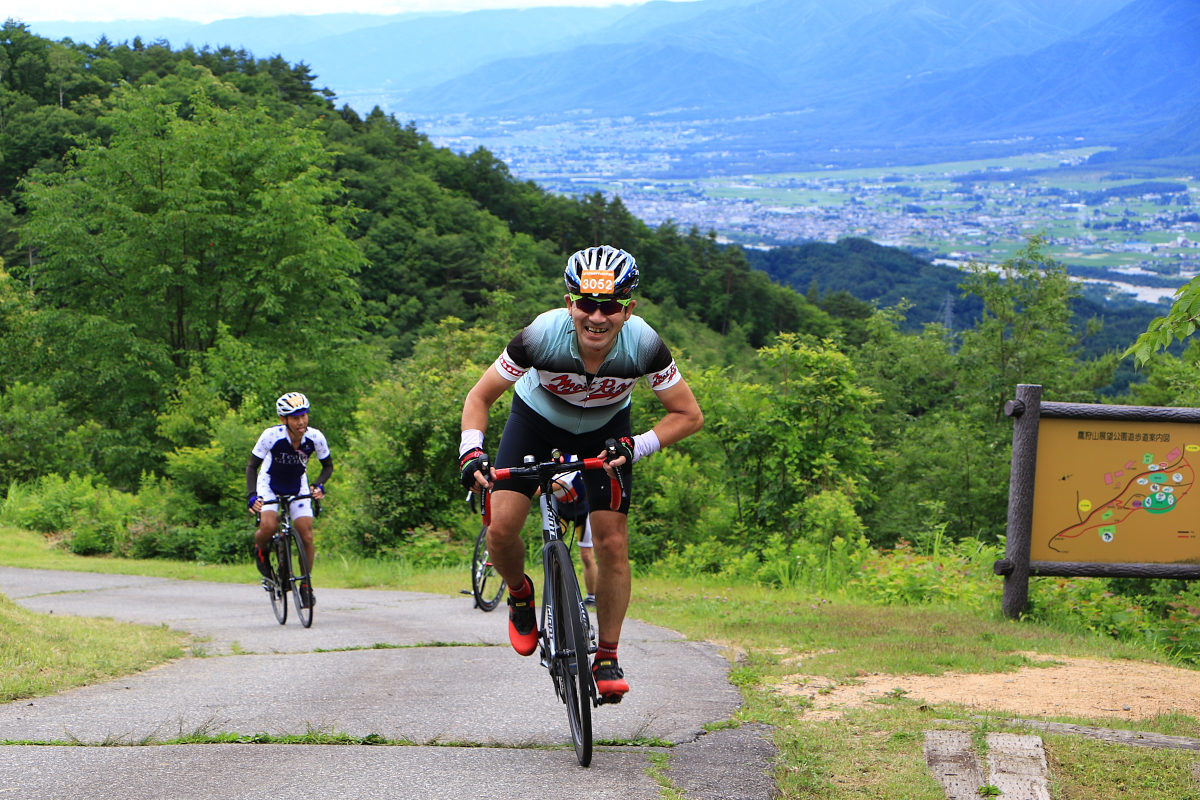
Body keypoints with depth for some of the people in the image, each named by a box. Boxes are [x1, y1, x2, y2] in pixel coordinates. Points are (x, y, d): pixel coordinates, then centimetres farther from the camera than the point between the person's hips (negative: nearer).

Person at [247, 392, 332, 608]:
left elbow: (328, 465, -4)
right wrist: (252, 496, -33)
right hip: (269, 485, -2)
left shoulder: (315, 437, -22)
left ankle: (306, 585, 9)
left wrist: (319, 486, -23)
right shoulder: (272, 435, -29)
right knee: (269, 527, -28)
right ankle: (260, 550, 8)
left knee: (306, 536, -10)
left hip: (298, 488, 2)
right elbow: (252, 466, -20)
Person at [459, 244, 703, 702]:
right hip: (537, 419, 0)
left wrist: (636, 447, -34)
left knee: (612, 543, -8)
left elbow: (689, 415, -20)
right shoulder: (542, 335, -35)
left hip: (605, 430, 1)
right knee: (501, 529, -16)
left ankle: (608, 657, 8)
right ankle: (520, 593, 18)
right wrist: (471, 451, -37)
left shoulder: (644, 344, -33)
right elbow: (480, 397, -21)